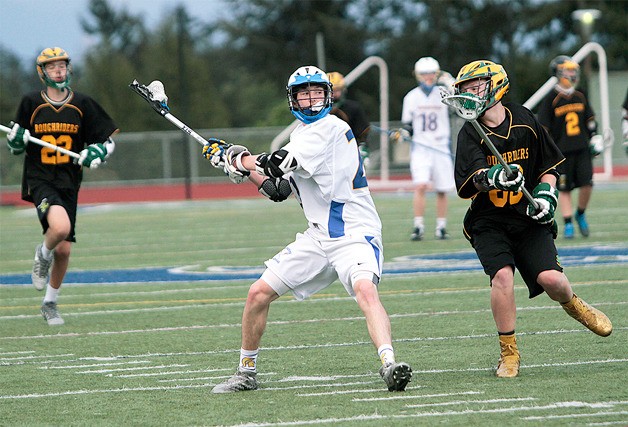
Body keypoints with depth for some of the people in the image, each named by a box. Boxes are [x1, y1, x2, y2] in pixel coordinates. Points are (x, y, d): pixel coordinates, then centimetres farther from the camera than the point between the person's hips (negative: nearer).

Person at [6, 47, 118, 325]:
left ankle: (50, 304, 26)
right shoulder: (31, 103, 0)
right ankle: (42, 256, 4)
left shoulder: (82, 104, 3)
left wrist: (98, 152, -12)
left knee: (64, 249, 5)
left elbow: (108, 140, 9)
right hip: (39, 180, -3)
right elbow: (15, 147, 7)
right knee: (60, 226, -31)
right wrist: (16, 140, -15)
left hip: (69, 182, 3)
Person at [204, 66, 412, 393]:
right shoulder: (301, 133, 15)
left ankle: (389, 365, -45)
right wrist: (238, 163, 13)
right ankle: (246, 373, 18)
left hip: (354, 234, -8)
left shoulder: (330, 128, -12)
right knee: (258, 293, 4)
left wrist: (238, 159, -3)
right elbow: (278, 187, 24)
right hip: (318, 237, 8)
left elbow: (278, 165, -20)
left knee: (365, 290, -34)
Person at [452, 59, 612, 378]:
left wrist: (546, 193, -7)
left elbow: (549, 168, 12)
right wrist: (492, 177, -41)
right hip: (488, 222, -1)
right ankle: (509, 353, -8)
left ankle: (573, 305, 23)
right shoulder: (470, 134, -4)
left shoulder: (525, 122, 1)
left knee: (551, 279, -15)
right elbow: (475, 179, -20)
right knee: (502, 276, -24)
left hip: (528, 219, 1)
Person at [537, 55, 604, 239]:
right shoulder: (550, 100, -6)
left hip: (582, 149, 4)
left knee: (587, 184, -5)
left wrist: (595, 138, 16)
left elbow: (590, 120, 21)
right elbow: (543, 128, -6)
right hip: (562, 151, -4)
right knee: (564, 189, 0)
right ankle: (568, 224, 9)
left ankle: (580, 214, 19)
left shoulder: (580, 97, 9)